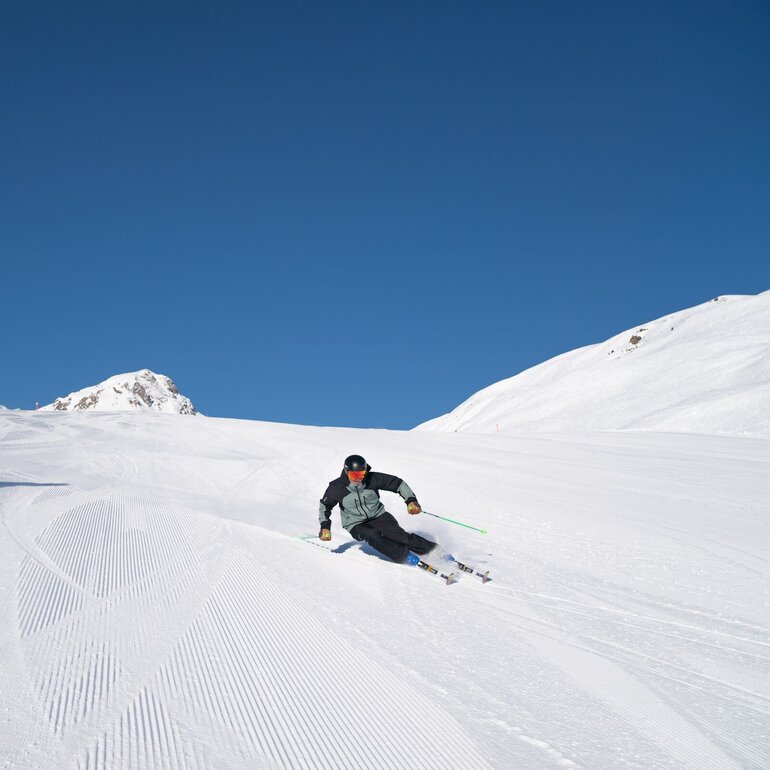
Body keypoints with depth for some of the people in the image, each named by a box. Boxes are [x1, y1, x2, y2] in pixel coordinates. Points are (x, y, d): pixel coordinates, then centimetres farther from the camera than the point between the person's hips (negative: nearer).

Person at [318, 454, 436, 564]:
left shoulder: (373, 479, -15)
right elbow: (325, 506, 2)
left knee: (396, 533, -24)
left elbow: (398, 483, -7)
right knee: (372, 535, -33)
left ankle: (432, 550, -20)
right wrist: (325, 526, -9)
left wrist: (411, 500, -19)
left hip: (378, 516, 1)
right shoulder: (337, 488, -16)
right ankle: (406, 556, -29)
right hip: (356, 525, -1)